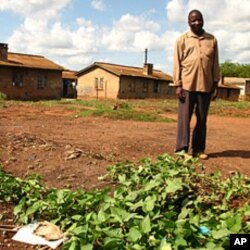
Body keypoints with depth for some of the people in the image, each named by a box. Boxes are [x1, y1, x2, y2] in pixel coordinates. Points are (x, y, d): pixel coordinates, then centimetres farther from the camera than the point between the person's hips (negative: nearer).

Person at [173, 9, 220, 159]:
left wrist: (215, 85, 5)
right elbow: (177, 63, 1)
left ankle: (199, 149, 14)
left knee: (202, 119, 6)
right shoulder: (182, 40, 5)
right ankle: (182, 149, 2)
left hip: (206, 85, 3)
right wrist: (177, 85, -7)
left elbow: (215, 64, 10)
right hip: (187, 85, -2)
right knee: (184, 118, -2)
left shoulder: (212, 40, 10)